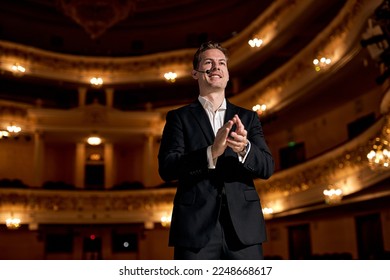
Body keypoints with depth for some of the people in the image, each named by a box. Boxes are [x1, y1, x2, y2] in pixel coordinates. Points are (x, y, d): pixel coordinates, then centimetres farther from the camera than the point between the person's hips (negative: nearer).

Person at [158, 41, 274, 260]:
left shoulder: (248, 117, 15)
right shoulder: (179, 117, 8)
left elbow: (267, 167, 5)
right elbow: (166, 168, -5)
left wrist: (245, 149, -18)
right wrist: (211, 153, -21)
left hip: (243, 228, 2)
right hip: (196, 229, -2)